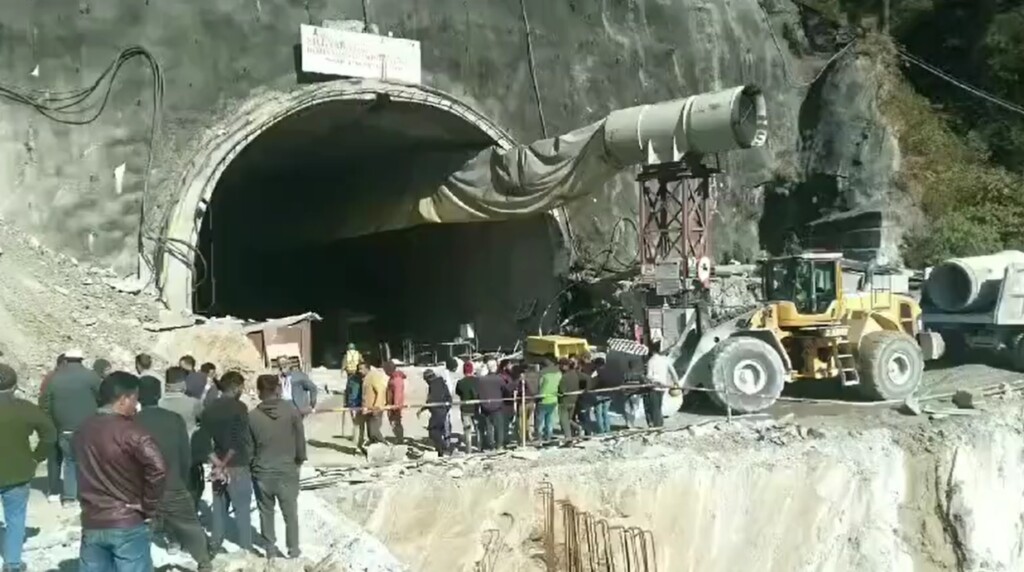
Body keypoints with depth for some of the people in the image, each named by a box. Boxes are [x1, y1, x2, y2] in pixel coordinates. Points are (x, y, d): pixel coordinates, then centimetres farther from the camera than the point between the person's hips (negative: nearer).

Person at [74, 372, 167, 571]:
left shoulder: (83, 431, 6)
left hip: (92, 523, 6)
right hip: (127, 524, -6)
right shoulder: (131, 432, -17)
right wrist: (149, 507, -16)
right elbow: (158, 468, -28)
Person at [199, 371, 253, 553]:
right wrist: (224, 464, -11)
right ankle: (246, 550, 8)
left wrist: (217, 463, -3)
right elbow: (238, 441, -21)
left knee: (219, 509, 15)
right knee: (242, 511, 3)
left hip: (218, 466, 6)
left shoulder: (209, 409, 7)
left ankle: (215, 547, 21)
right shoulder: (239, 407, -13)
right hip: (237, 467, -6)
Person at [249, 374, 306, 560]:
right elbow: (300, 439, -6)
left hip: (262, 472, 1)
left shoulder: (252, 416, -8)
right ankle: (293, 550, 16)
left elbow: (249, 446, 1)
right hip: (287, 471, -1)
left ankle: (270, 549, 22)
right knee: (290, 513, 12)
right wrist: (299, 460, 11)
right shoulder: (291, 411, -11)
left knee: (266, 512, 16)